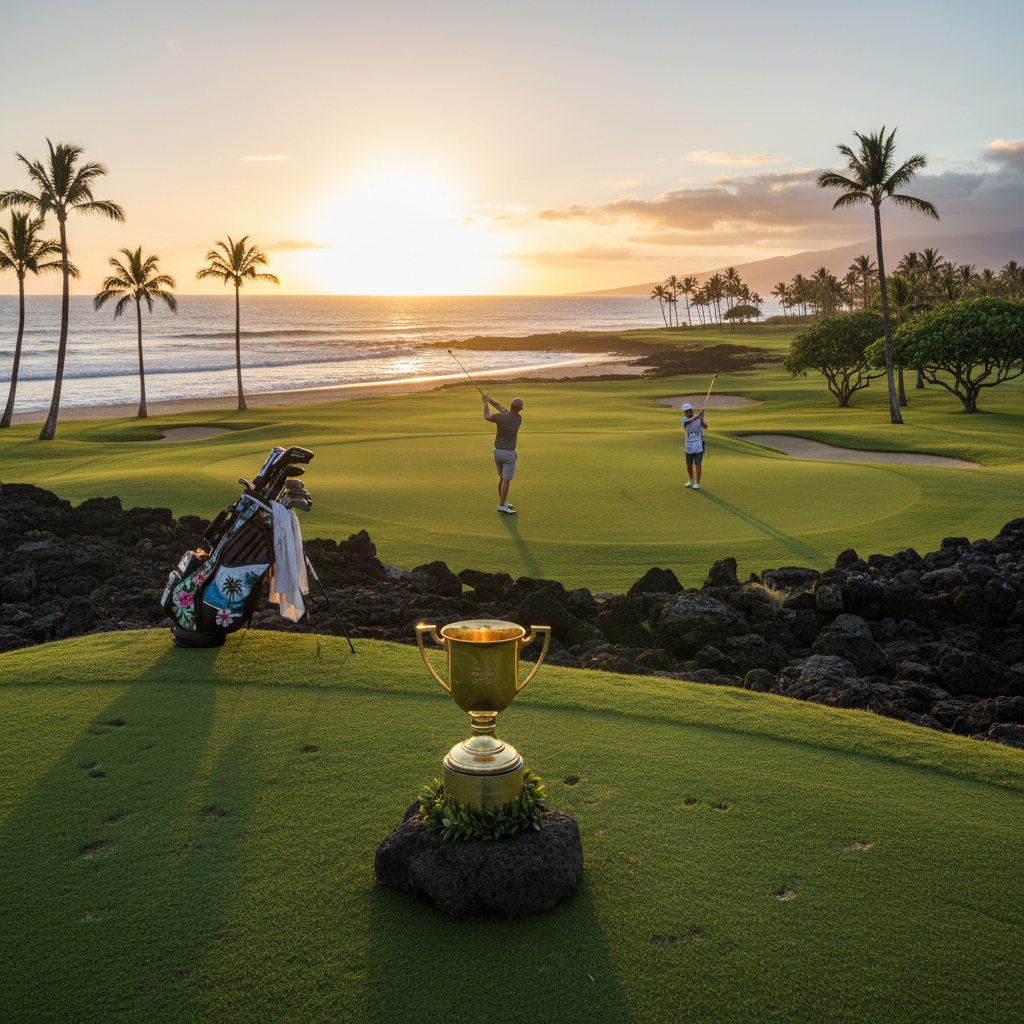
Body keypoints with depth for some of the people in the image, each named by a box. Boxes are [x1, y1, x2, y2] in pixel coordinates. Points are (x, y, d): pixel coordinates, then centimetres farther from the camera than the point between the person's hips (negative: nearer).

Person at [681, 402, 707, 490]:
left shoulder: (699, 417, -5)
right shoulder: (684, 419, -4)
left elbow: (705, 427, -18)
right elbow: (689, 421, -28)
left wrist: (701, 420, -39)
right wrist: (697, 417, -47)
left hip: (699, 444, -2)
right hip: (689, 445, 2)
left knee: (698, 464, -4)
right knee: (689, 464, 9)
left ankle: (697, 483, 4)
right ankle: (691, 480, 30)